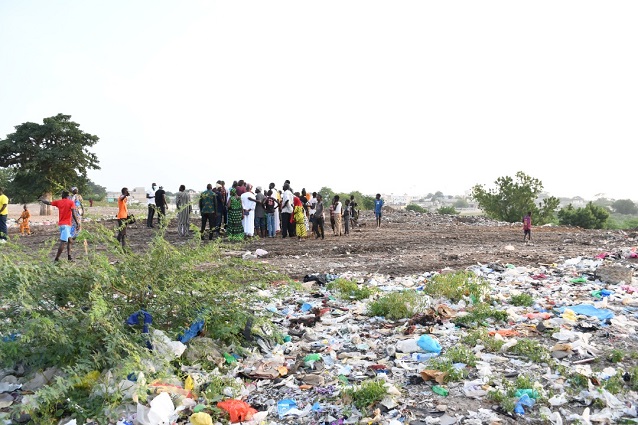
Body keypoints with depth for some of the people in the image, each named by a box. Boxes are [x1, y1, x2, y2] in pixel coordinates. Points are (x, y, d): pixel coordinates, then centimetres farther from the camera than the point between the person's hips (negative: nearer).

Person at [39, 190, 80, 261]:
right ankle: (56, 259, -11)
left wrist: (41, 200, 35)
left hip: (61, 224, 6)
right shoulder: (71, 202, -4)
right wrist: (77, 223, -14)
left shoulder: (58, 202, 8)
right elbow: (73, 214, -13)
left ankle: (69, 256, 15)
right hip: (66, 224, -6)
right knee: (63, 242, -8)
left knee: (69, 240, 18)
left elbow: (48, 203, 15)